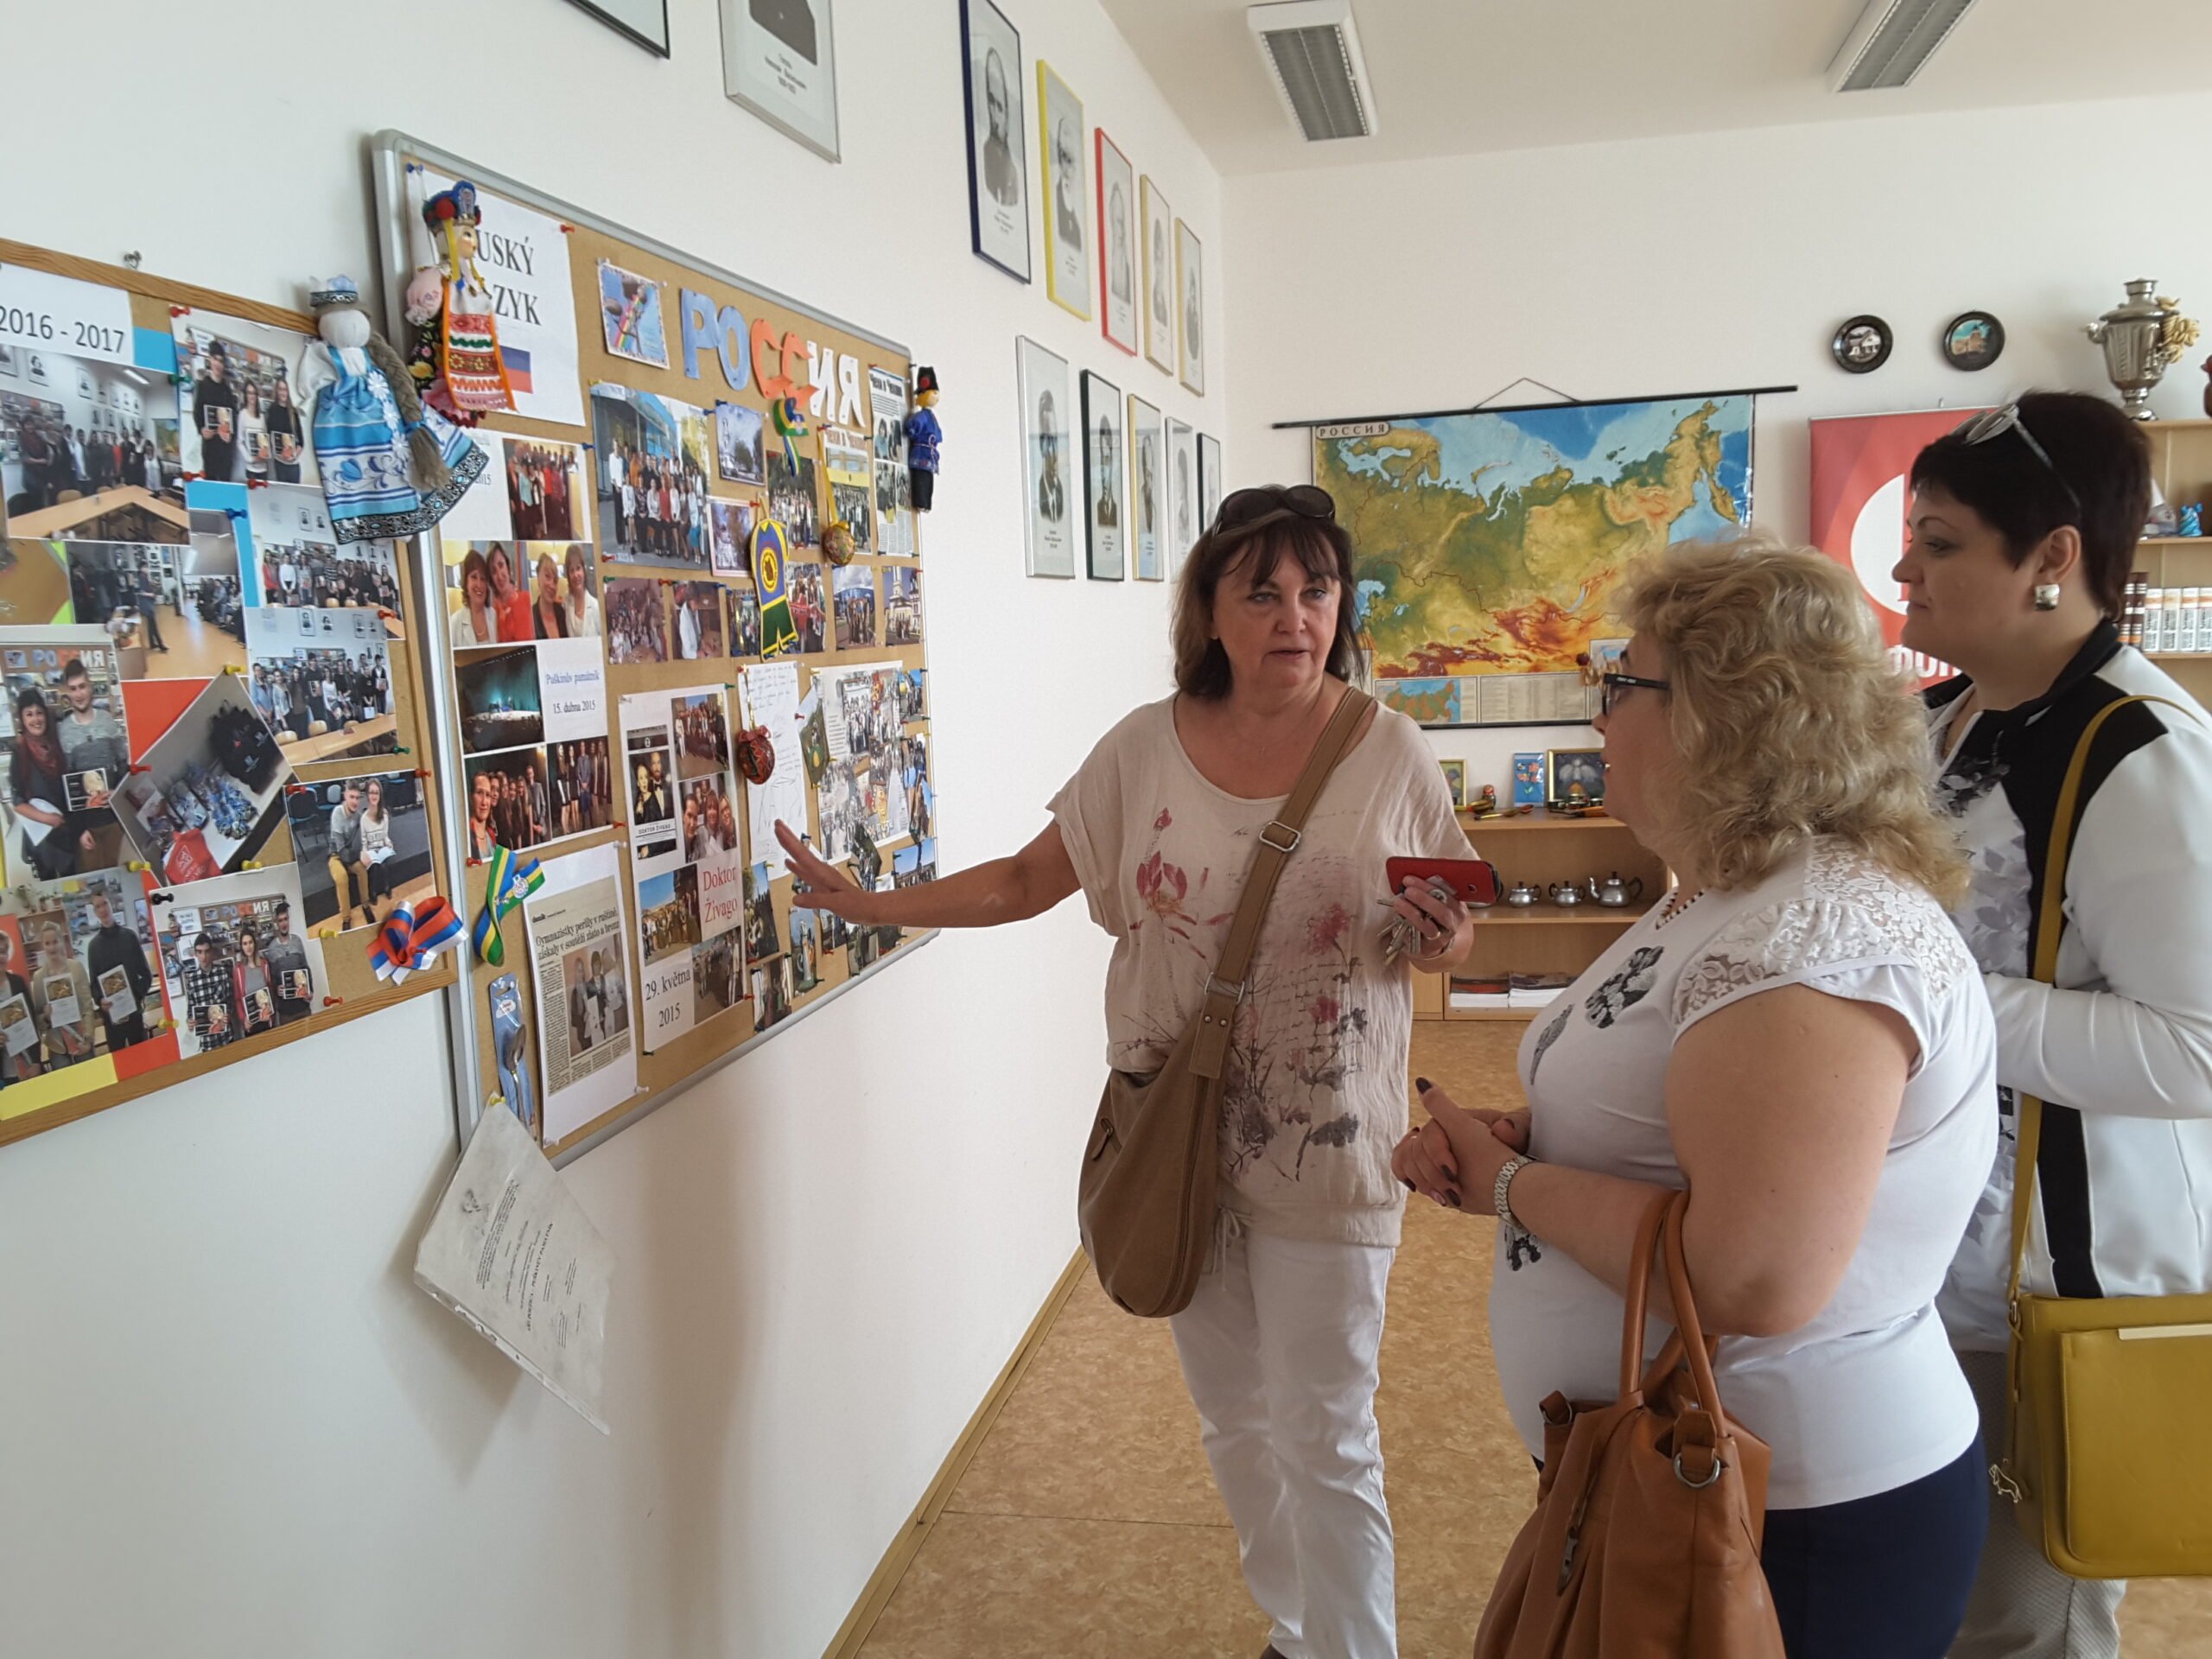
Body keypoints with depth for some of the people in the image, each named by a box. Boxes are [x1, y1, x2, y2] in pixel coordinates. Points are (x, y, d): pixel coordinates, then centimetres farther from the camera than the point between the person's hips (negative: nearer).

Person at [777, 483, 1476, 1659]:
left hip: (1325, 1151, -3)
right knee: (1232, 1418, 19)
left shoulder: (1390, 753, -7)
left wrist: (1439, 943, -20)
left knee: (1323, 1440, 3)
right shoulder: (1146, 748, -3)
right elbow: (1029, 880, 4)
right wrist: (873, 906, -2)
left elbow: (1453, 930, 3)